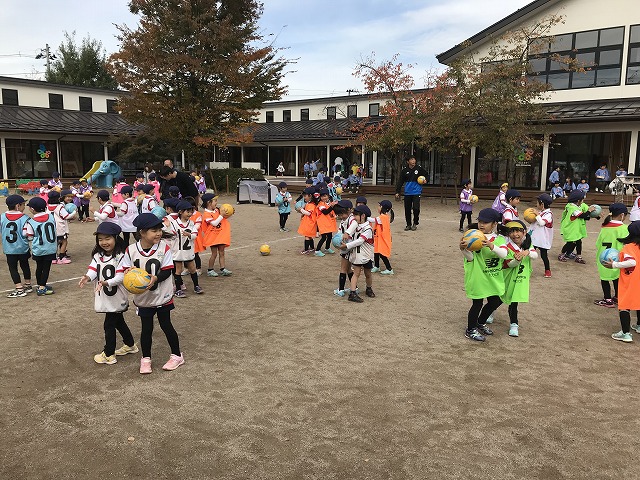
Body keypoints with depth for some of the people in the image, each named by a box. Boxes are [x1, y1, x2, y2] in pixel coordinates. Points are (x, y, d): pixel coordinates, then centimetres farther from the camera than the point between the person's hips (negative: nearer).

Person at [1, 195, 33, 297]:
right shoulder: (25, 218, -13)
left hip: (9, 249, 0)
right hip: (23, 247, 0)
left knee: (13, 268, 6)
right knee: (25, 266, 18)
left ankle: (19, 289, 2)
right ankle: (28, 285, 30)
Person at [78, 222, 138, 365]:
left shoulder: (120, 256, -17)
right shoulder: (97, 256, 4)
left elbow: (121, 276, -24)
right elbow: (93, 269, -10)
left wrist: (107, 282, -39)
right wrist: (87, 277, -32)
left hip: (116, 298, -8)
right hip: (105, 298, 8)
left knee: (109, 324, -1)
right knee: (118, 322, 21)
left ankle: (109, 354, 13)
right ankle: (130, 345, 39)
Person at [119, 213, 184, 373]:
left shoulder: (164, 247, -14)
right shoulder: (131, 250, -11)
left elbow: (167, 270, -14)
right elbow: (122, 269, -5)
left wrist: (156, 278, -31)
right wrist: (127, 272, -28)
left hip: (163, 297, -1)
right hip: (143, 298, 1)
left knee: (166, 325, 11)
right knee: (146, 328, 12)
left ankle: (177, 355, 28)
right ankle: (146, 359, 30)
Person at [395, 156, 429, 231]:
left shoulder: (419, 168, -3)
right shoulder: (404, 170, -1)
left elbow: (426, 174, 15)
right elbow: (400, 182, 3)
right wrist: (397, 192, -2)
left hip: (416, 192, -2)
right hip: (407, 193, 2)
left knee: (416, 208, -10)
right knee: (407, 209, 5)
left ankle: (415, 223, 11)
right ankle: (408, 224, 19)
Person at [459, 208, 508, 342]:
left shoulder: (499, 239, 0)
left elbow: (504, 254, -17)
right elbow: (470, 257, -17)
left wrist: (491, 246, -35)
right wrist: (463, 249, -38)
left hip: (494, 279, 5)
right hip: (478, 278, -5)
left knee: (494, 302, 17)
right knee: (477, 303, 3)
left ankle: (481, 323, 41)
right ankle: (470, 330, 23)